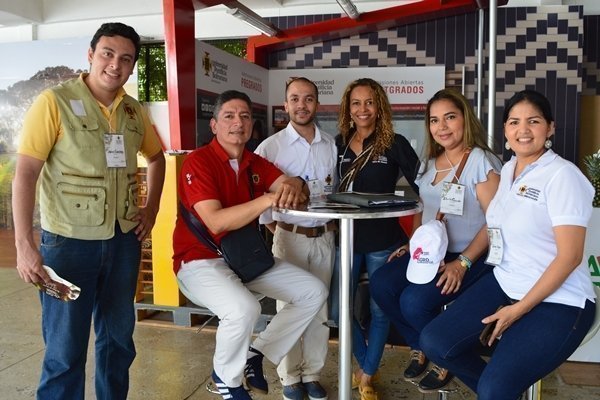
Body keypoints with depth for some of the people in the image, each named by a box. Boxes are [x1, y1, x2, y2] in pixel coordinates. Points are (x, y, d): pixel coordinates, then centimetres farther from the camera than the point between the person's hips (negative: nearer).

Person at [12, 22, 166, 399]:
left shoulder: (135, 111, 5)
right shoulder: (54, 101, -11)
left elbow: (157, 157, 22)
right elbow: (25, 174, -14)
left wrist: (151, 209, 11)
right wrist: (25, 244, -19)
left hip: (124, 240, 5)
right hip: (68, 241, -5)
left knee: (119, 337, 17)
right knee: (65, 348, 4)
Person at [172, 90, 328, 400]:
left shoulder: (256, 163, 6)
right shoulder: (198, 162, -15)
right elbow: (216, 222, -26)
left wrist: (292, 186, -29)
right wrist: (268, 200, -34)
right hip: (200, 260, -7)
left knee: (314, 292, 1)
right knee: (244, 308, -35)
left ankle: (257, 353, 14)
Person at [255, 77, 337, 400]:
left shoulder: (331, 145, 5)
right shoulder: (270, 147, -5)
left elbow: (337, 190, 12)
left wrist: (332, 225, 5)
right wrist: (275, 231, -3)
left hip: (324, 237, 3)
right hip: (289, 237, -3)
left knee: (319, 307, 10)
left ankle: (312, 374, 25)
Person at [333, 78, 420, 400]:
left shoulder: (395, 144, -6)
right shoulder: (339, 143, 4)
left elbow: (423, 187, -5)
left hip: (382, 239, -3)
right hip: (346, 237, 4)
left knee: (380, 309, 8)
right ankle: (364, 364, 35)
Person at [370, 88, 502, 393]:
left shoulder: (481, 161, -12)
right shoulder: (430, 163, 12)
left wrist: (462, 262, -23)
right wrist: (413, 245, 7)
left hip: (471, 258, -7)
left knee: (414, 300, -25)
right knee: (381, 284, -14)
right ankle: (419, 347, 10)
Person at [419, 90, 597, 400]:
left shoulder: (562, 175, -14)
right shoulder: (507, 169, 9)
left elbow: (570, 256, -17)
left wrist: (520, 309, -16)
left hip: (558, 300, -7)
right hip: (504, 282, 7)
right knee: (434, 343, -6)